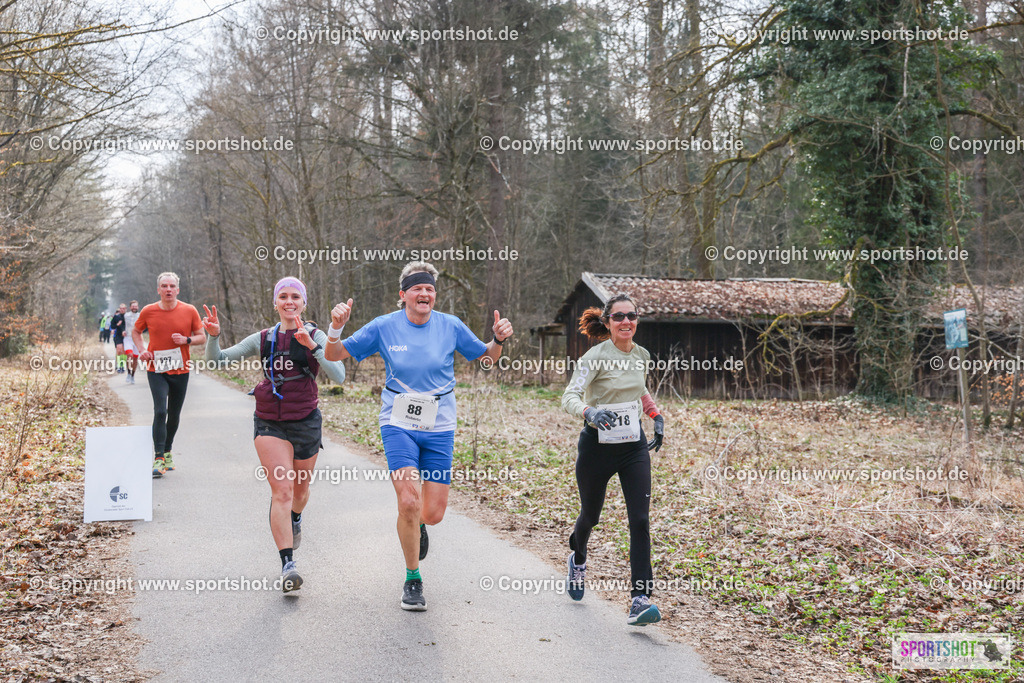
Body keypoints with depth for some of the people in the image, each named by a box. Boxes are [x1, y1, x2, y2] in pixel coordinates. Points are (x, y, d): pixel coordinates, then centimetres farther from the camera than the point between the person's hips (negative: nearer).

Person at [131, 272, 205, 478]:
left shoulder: (189, 311, -2)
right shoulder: (148, 311, -2)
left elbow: (202, 337, 5)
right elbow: (136, 332, 16)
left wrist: (186, 340, -15)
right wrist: (142, 350, -1)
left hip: (180, 370, 1)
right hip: (156, 370, -1)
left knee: (174, 415, 10)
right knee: (160, 411, -16)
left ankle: (167, 452, 32)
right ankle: (159, 459, -14)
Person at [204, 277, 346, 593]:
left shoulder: (316, 337, -3)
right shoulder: (263, 339, 5)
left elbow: (338, 376, -17)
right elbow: (217, 359, 8)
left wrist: (311, 345, -27)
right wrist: (213, 336, -12)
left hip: (305, 422, 0)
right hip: (270, 424, 0)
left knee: (300, 490, 18)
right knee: (281, 490, -14)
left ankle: (295, 519, 54)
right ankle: (288, 566, -17)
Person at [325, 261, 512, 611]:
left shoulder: (450, 326, -1)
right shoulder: (384, 327, -4)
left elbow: (487, 355, 12)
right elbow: (334, 355, 1)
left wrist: (499, 339, -10)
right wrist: (336, 328, -20)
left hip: (439, 428, 2)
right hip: (399, 425, -2)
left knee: (433, 513, -1)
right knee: (409, 501, -18)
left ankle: (417, 524, 40)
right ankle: (413, 580, 4)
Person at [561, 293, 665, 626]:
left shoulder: (642, 355, 4)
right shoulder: (596, 356, -13)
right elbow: (569, 397, -21)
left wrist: (657, 417, 16)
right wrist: (589, 412, -40)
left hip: (634, 446, 3)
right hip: (597, 446, -3)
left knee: (640, 520, -11)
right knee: (590, 515, 15)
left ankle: (640, 601, -12)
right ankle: (577, 559, 50)